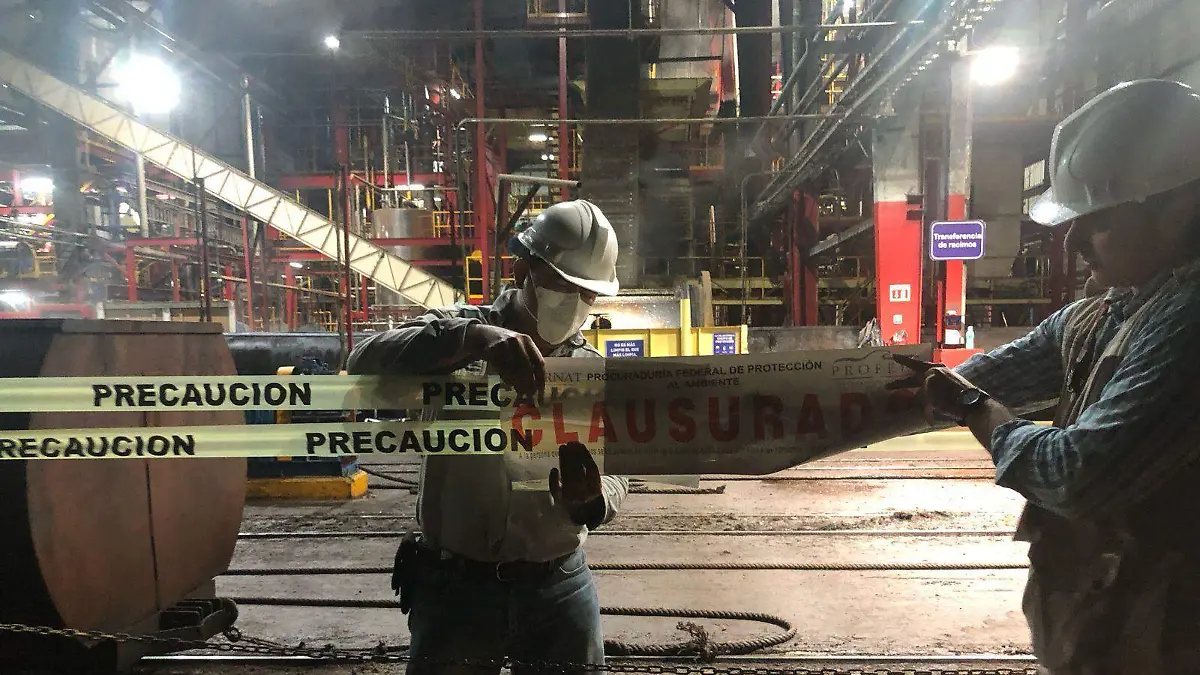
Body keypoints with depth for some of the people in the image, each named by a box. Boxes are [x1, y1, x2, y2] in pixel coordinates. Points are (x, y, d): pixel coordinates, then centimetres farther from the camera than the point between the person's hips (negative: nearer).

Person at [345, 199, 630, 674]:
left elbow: (615, 478, 0)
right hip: (454, 583, -2)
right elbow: (365, 366, -22)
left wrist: (591, 500, -24)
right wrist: (472, 338, -37)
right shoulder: (459, 337, -5)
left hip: (559, 585, 3)